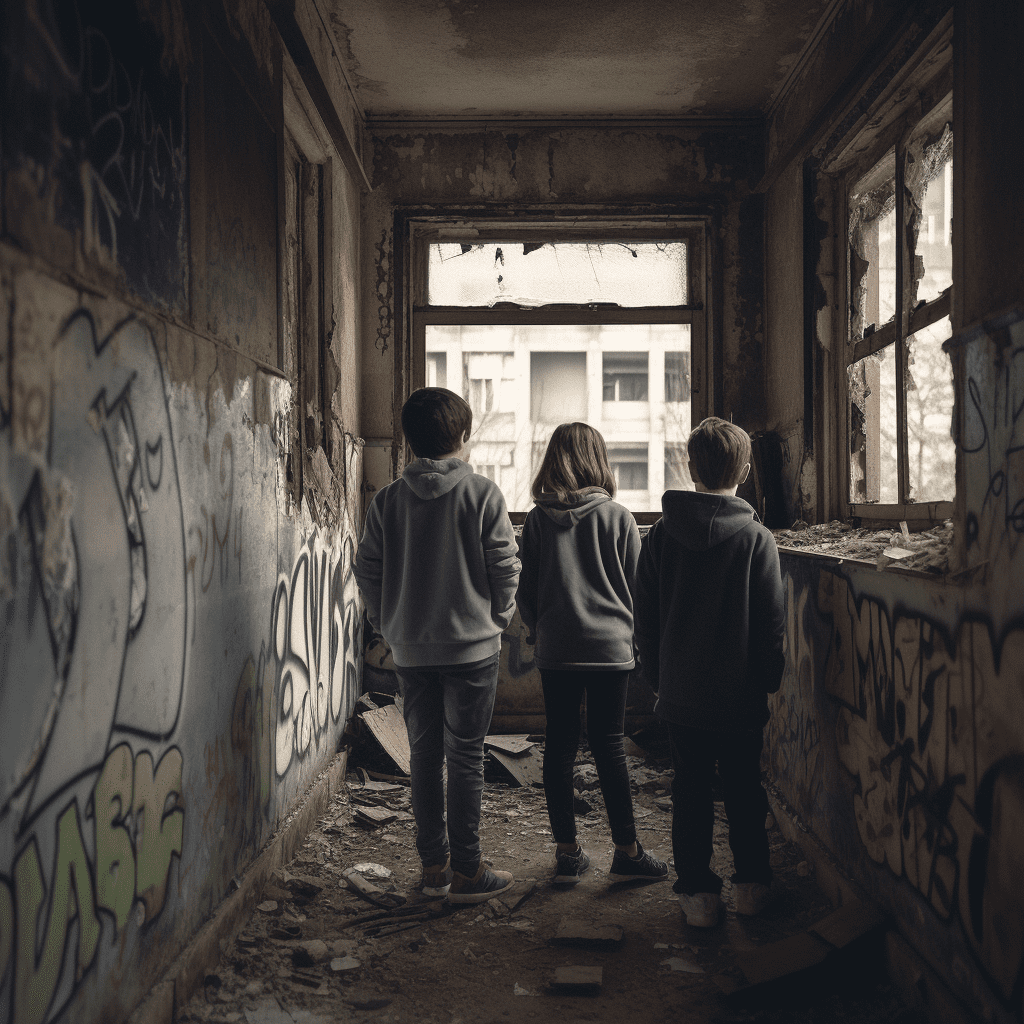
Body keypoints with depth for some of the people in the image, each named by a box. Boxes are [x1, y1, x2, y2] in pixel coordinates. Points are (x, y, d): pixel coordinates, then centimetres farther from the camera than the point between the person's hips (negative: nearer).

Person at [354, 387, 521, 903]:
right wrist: (496, 619, 9)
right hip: (472, 645, -3)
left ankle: (434, 864, 19)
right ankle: (466, 871, 8)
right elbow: (505, 566, -6)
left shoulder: (387, 499, 1)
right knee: (465, 754, 3)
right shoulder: (482, 493, -8)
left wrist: (388, 625, 14)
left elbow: (367, 567, 4)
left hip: (410, 648, 3)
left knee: (424, 753, 12)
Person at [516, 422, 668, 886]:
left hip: (555, 650, 1)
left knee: (559, 744, 7)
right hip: (610, 645, -1)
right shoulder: (618, 517, -4)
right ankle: (626, 850, 8)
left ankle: (567, 851, 12)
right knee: (608, 744, 4)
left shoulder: (538, 518, -1)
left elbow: (523, 588, 4)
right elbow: (637, 585, 2)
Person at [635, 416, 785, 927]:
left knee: (690, 790, 9)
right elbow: (773, 623, -6)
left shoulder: (661, 534, -4)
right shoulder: (756, 538, -10)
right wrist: (768, 680, 7)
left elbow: (644, 617, 2)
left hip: (680, 692, 1)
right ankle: (752, 883, 23)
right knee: (743, 788, 14)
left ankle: (697, 890, 12)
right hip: (740, 693, -1)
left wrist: (657, 674, 13)